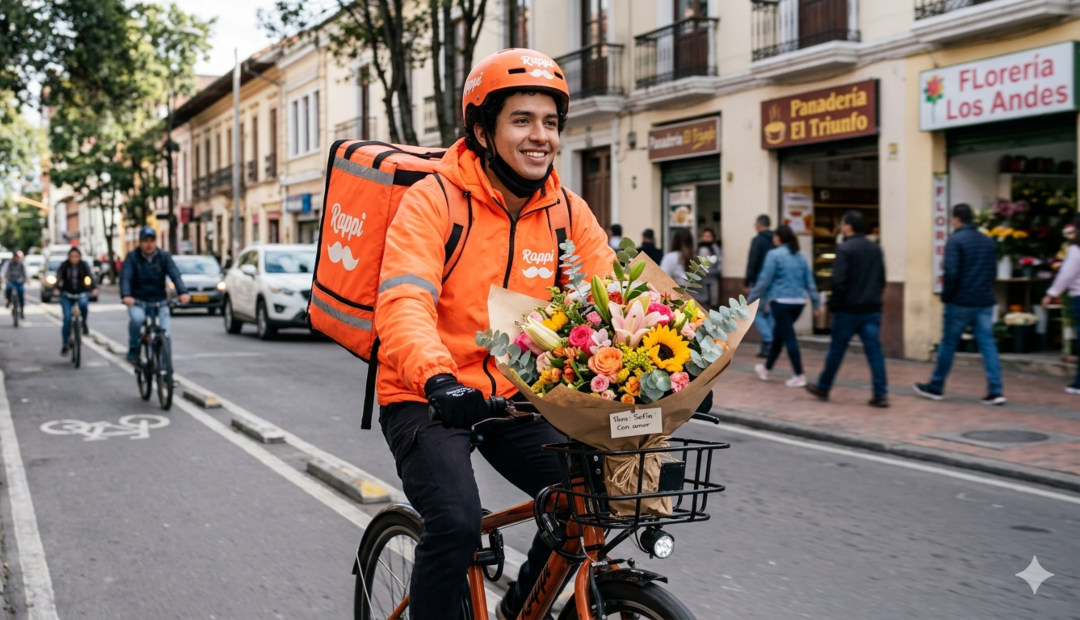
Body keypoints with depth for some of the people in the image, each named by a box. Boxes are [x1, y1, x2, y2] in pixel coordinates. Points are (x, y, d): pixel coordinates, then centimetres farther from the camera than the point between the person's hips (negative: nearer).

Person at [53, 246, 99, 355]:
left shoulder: (83, 265, -4)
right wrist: (56, 289, -38)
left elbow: (90, 276, -18)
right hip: (67, 294, 0)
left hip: (81, 293, 0)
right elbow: (58, 278, -17)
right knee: (67, 318, -11)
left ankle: (83, 323, -4)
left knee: (84, 304, -34)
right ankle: (65, 344, 1)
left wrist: (94, 288, -37)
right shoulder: (64, 266, -5)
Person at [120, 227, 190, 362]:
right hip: (137, 301, -1)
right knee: (136, 318, -32)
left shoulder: (164, 256, -3)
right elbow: (125, 278, -18)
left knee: (165, 334, -12)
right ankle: (133, 349, -7)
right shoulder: (132, 257, -6)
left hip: (159, 300, 1)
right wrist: (126, 296, -38)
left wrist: (183, 292, -35)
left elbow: (175, 275, -16)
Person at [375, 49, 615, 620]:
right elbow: (404, 306, -28)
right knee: (456, 523, -26)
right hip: (425, 399, -5)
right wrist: (438, 379, -47)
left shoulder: (568, 213, -1)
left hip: (511, 397, 5)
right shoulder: (432, 202, -15)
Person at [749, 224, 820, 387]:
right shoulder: (800, 256, 11)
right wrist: (816, 303, 15)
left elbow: (764, 281, -9)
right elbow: (810, 282, 11)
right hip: (799, 302, 7)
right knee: (779, 334, 19)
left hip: (781, 301, -6)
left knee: (788, 337, -2)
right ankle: (766, 368, 32)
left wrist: (750, 301, -4)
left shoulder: (774, 254, -7)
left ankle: (799, 376, -3)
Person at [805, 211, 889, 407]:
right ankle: (881, 394, -2)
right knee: (874, 351, 3)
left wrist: (833, 304, -8)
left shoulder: (845, 249, -12)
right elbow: (882, 279, 14)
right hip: (872, 309, 6)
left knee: (836, 350, 8)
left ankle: (823, 388, 22)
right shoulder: (875, 248, 10)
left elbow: (839, 281, -17)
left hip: (848, 310, -5)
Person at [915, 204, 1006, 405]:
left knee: (948, 344, 6)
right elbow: (993, 272, 15)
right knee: (988, 345, 3)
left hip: (960, 303, -5)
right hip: (985, 302, 5)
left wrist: (946, 296, -6)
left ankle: (936, 387, 17)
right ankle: (995, 391, -3)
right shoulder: (988, 241, 11)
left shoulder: (955, 241, -10)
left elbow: (951, 273, -17)